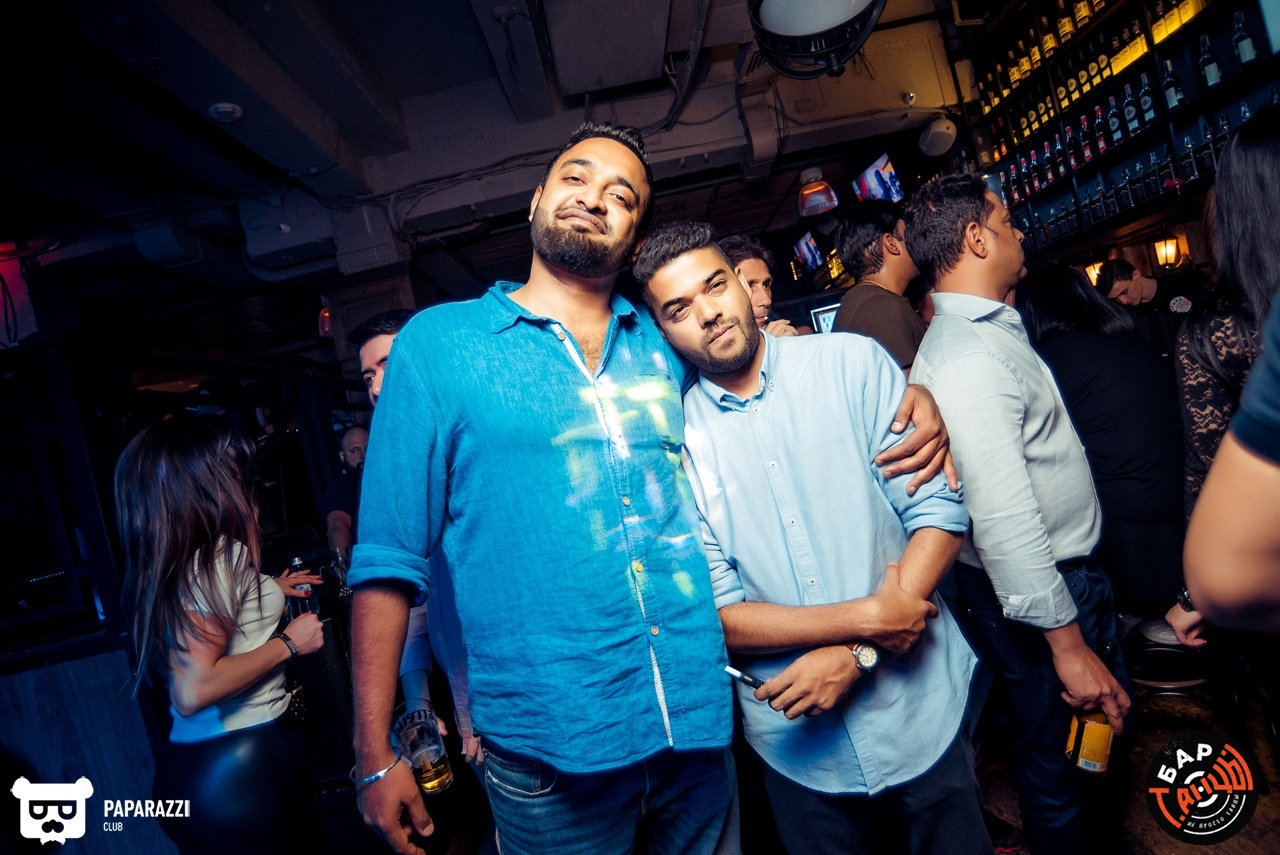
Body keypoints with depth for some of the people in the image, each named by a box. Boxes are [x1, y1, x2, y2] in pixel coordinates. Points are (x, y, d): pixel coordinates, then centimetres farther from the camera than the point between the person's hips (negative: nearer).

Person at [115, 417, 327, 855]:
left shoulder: (170, 563, 8)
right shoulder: (223, 554, -19)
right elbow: (195, 690, -25)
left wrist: (267, 592, 25)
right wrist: (289, 643, -14)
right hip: (242, 765, -8)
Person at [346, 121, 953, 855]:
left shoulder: (667, 345, 6)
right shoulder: (438, 342, -2)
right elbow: (391, 558, -4)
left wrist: (913, 394, 2)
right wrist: (375, 756, -7)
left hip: (700, 716, 4)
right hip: (549, 740, -3)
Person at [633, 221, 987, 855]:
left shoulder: (851, 362, -7)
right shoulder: (673, 440, -8)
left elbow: (939, 509, -9)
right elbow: (714, 614, -9)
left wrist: (855, 655, -17)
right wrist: (865, 618, -19)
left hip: (922, 709, 1)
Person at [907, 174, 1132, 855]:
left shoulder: (995, 329, 9)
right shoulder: (964, 357, -26)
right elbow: (1003, 519, -31)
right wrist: (1067, 642, -26)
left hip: (1069, 571, 10)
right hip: (1034, 592, -10)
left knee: (1104, 723, 27)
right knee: (1061, 747, 10)